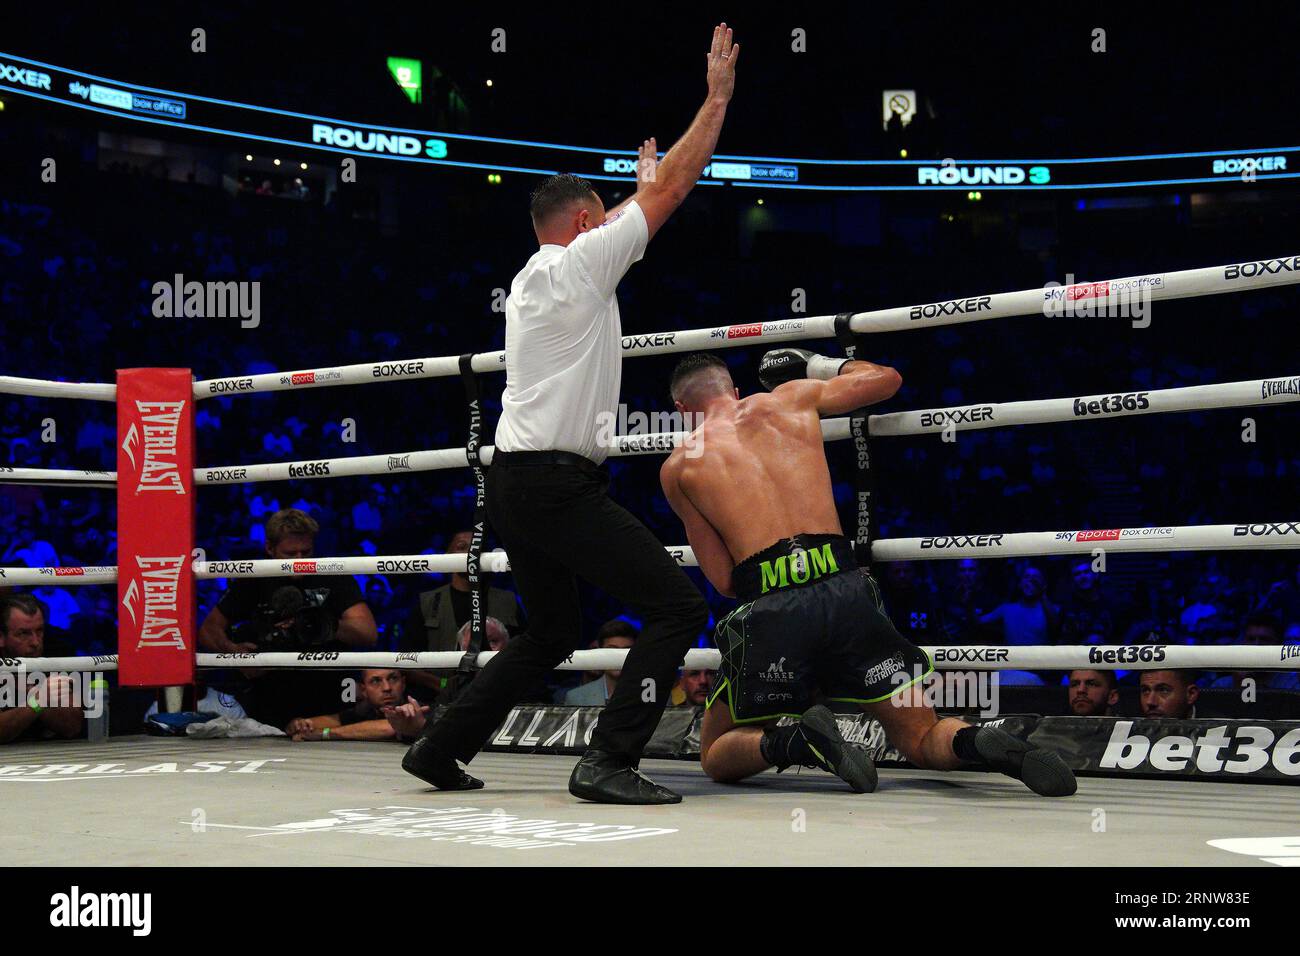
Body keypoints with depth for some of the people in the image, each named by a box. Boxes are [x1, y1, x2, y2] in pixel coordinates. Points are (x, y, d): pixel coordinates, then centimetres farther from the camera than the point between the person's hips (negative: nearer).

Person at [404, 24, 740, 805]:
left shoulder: (532, 277, 18)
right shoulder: (581, 263, -6)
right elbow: (673, 191, -3)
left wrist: (641, 186, 51)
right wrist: (718, 96, 5)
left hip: (513, 482, 10)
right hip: (560, 483, -9)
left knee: (554, 632, 23)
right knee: (679, 605, -8)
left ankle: (441, 752, 22)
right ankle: (610, 762, -14)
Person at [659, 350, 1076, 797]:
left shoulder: (678, 466, 12)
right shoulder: (792, 397, 17)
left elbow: (724, 580, 8)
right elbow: (885, 378, 31)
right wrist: (819, 366, 46)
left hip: (769, 608, -2)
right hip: (847, 590, 2)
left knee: (718, 755, 18)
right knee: (923, 738, 18)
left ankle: (792, 740, -14)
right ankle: (979, 741, -17)